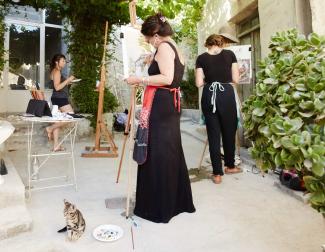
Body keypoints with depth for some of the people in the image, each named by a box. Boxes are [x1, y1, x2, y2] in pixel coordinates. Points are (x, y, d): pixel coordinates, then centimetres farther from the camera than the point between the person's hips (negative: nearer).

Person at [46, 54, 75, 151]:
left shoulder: (55, 71, 20)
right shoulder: (57, 71, -10)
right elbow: (57, 87, -19)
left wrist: (67, 83, 18)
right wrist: (68, 80, -15)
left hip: (58, 99, 10)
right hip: (60, 98, -10)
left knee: (57, 121, 8)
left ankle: (56, 145, 10)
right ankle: (50, 129, -3)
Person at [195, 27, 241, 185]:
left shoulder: (201, 58, 4)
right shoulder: (229, 54, 4)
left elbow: (199, 83, -1)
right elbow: (236, 79, 3)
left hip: (209, 96, 1)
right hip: (226, 95, 0)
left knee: (213, 134, 6)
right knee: (229, 131, 15)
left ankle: (217, 173, 9)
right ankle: (230, 166, 32)